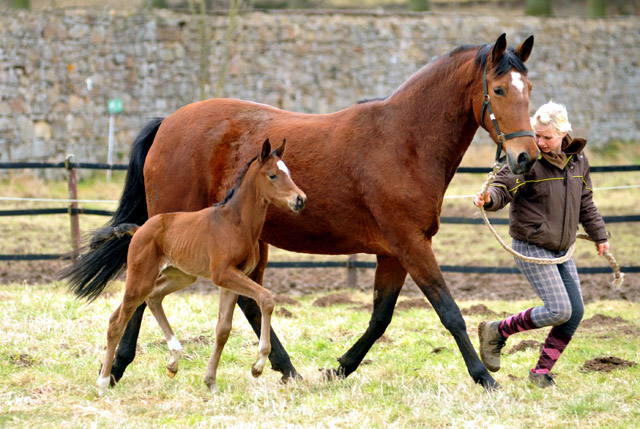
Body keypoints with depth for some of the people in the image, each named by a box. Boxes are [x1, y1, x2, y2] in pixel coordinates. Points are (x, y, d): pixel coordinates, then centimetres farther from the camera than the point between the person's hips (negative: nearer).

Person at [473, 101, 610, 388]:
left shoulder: (578, 160, 5)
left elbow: (585, 204, 19)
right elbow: (503, 187, -23)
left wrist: (599, 235, 26)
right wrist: (488, 198, -46)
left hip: (561, 250, 7)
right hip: (531, 247, -7)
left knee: (576, 311, 1)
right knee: (559, 310, -16)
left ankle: (542, 370, 13)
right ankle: (496, 332, 2)